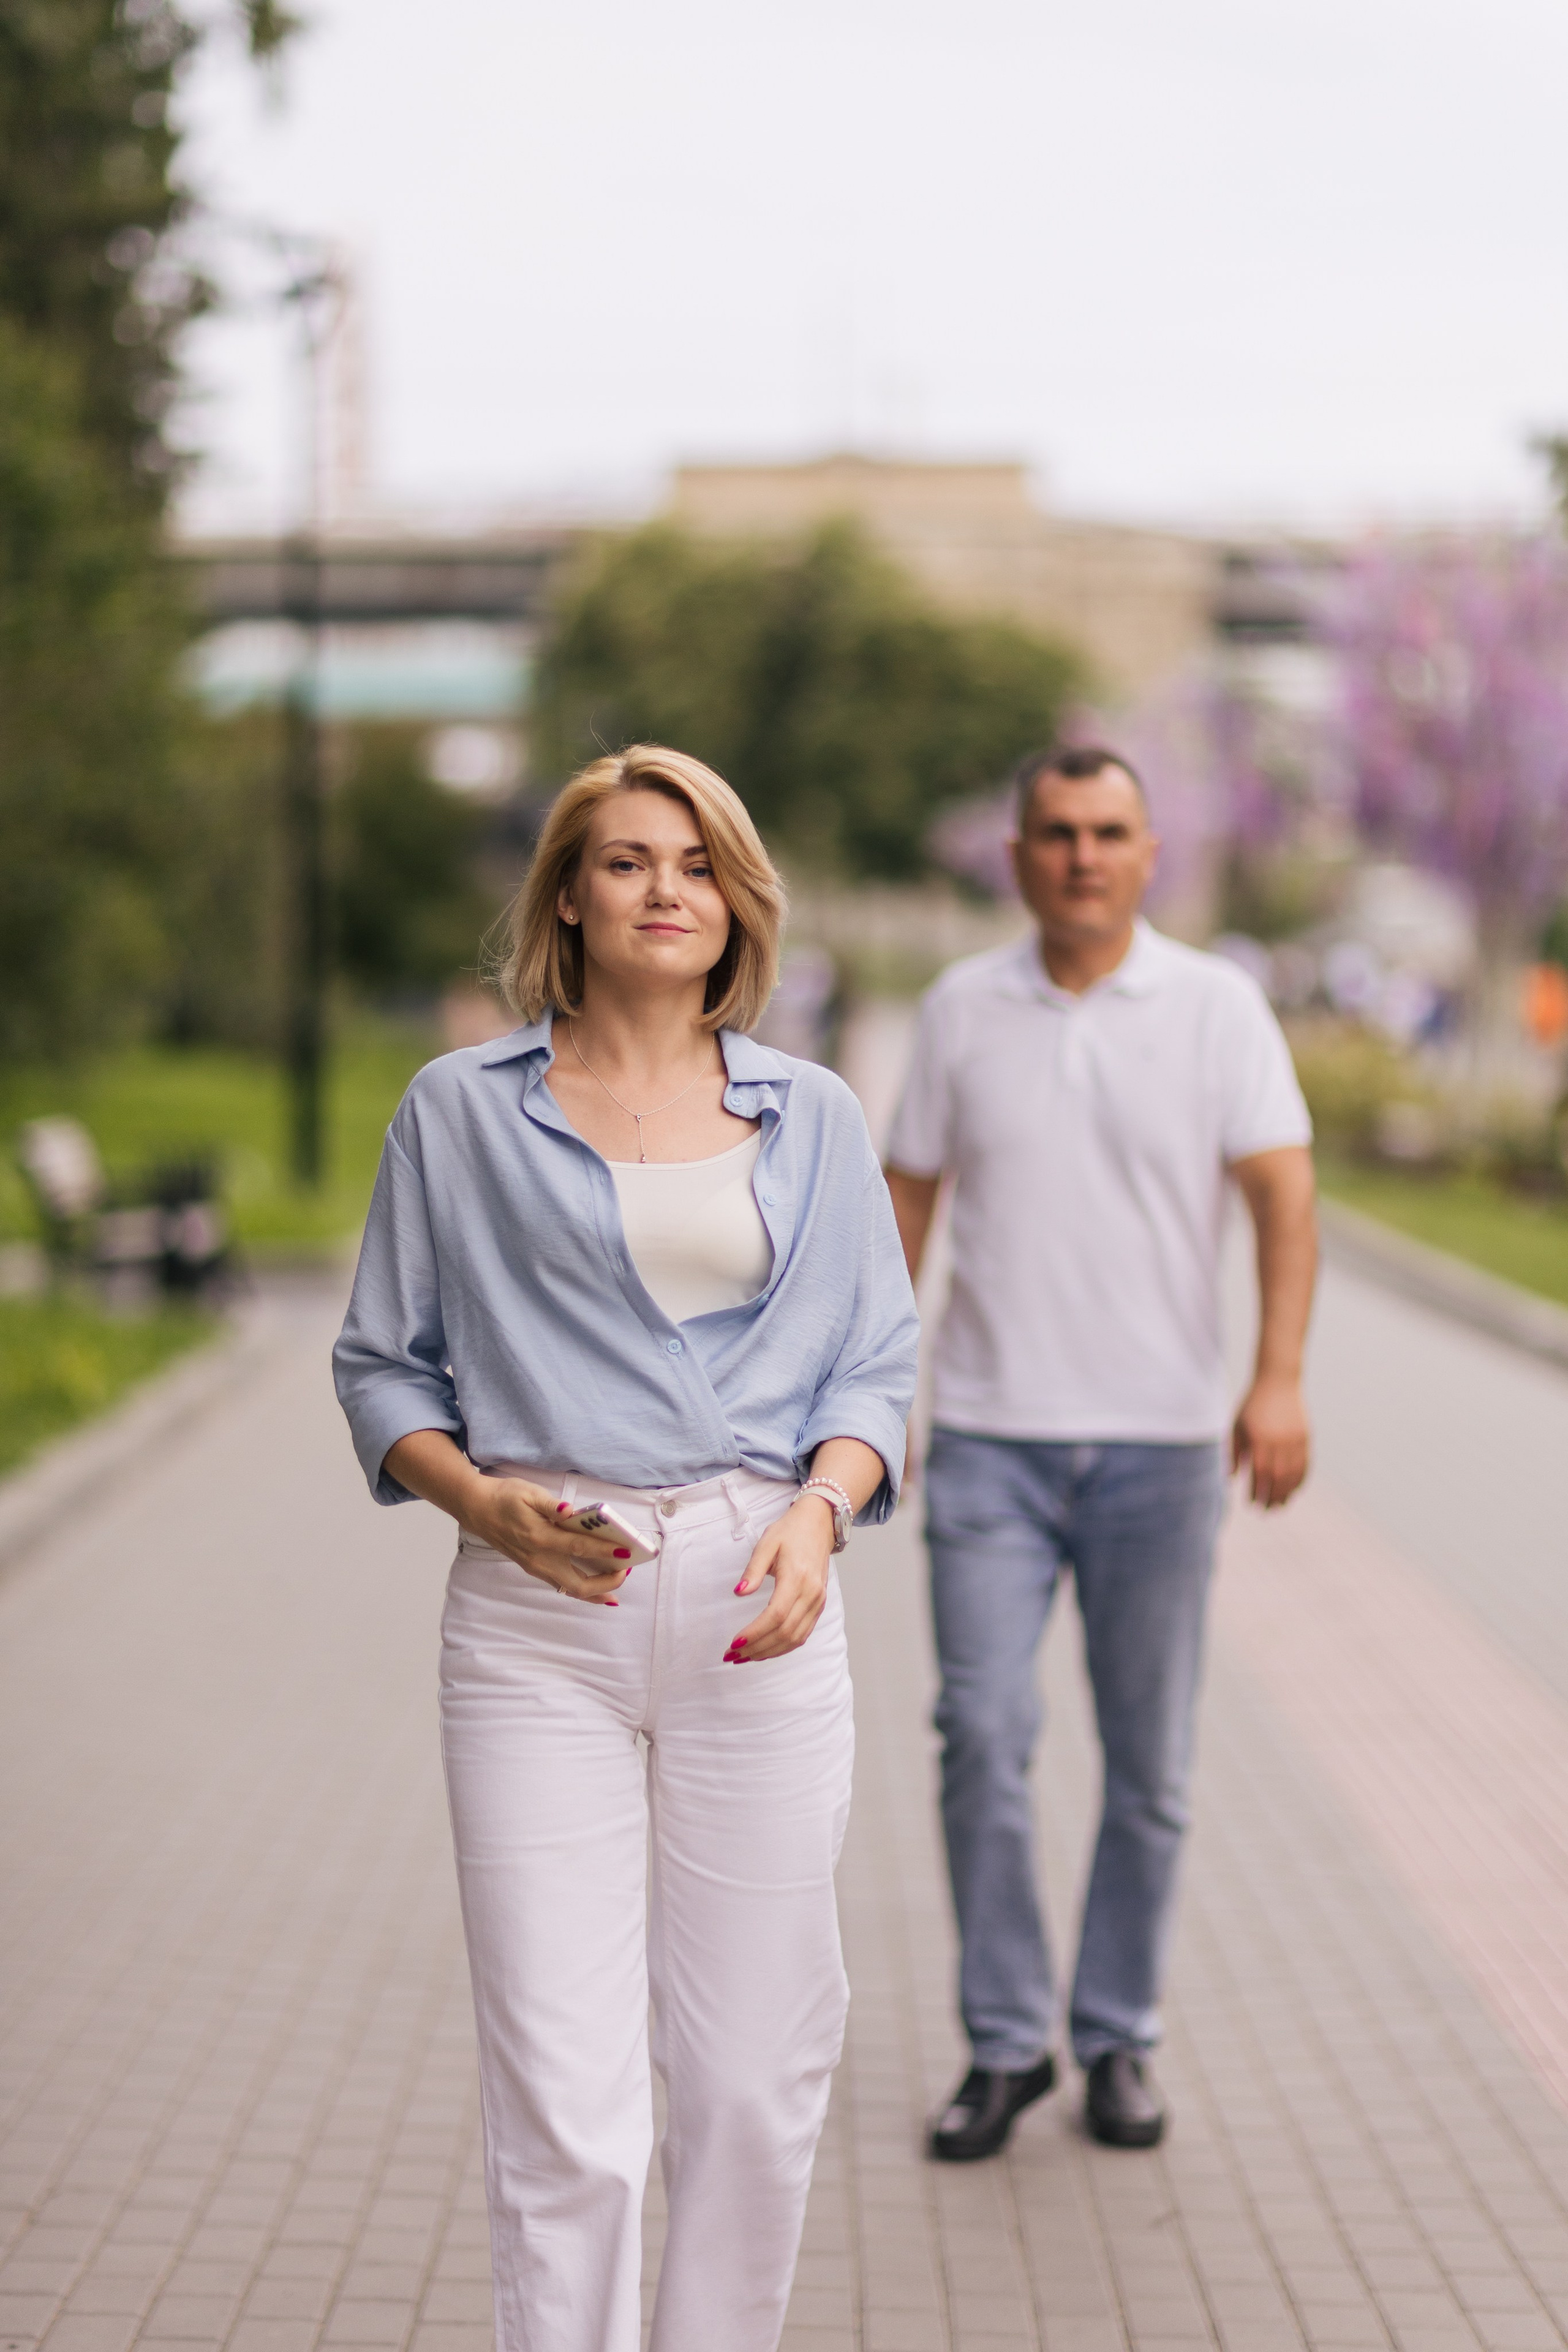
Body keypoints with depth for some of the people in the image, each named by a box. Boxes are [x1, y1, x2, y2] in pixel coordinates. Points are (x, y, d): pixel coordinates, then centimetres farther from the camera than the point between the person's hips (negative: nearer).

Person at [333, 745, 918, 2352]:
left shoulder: (812, 1118, 12)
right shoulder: (463, 1109, 7)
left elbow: (875, 1362, 11)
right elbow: (381, 1367, 9)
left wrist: (817, 1512, -9)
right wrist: (488, 1503, -9)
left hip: (756, 1611, 2)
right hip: (540, 1619, -2)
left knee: (756, 2076, 5)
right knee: (560, 2097, -6)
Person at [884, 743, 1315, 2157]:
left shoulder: (1217, 1007, 0)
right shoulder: (963, 1009, 6)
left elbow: (1283, 1193, -9)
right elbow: (907, 1201, 13)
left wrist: (1280, 1381, -22)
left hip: (1158, 1442, -1)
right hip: (990, 1439, 1)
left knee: (1149, 1766, 5)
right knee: (983, 1733, -8)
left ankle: (1118, 2042, 20)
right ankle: (1006, 2044, 5)